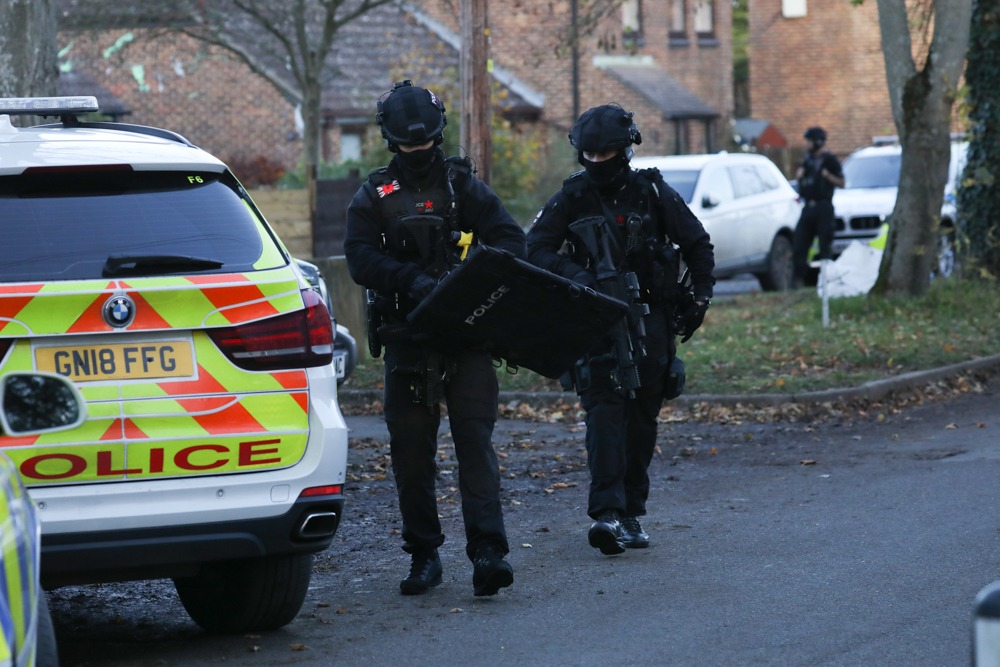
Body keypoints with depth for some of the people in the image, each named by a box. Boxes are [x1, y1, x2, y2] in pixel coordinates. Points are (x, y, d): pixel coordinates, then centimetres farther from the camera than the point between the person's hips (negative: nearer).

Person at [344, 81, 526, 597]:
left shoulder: (463, 186, 9)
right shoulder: (373, 197, 9)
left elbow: (510, 239, 0)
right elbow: (361, 259, -5)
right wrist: (413, 280, -23)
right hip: (408, 336, 1)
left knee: (475, 439, -10)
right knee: (411, 451, 5)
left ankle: (487, 552, -16)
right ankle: (423, 557, 15)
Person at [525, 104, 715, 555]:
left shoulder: (652, 192, 2)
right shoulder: (571, 199, 2)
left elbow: (698, 244, 11)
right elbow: (537, 249, -5)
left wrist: (700, 297, 4)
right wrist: (576, 275, -20)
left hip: (650, 320, 1)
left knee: (642, 419, 5)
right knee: (604, 411, -15)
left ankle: (632, 514, 15)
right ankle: (607, 514, -24)